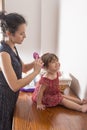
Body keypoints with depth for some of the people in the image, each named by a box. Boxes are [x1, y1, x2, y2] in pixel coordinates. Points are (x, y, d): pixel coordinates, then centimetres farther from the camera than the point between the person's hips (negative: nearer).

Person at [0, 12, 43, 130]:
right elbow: (15, 86, -29)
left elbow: (23, 68, 15)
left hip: (10, 99, 8)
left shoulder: (12, 48, 1)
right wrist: (36, 71, -21)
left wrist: (34, 63, -4)